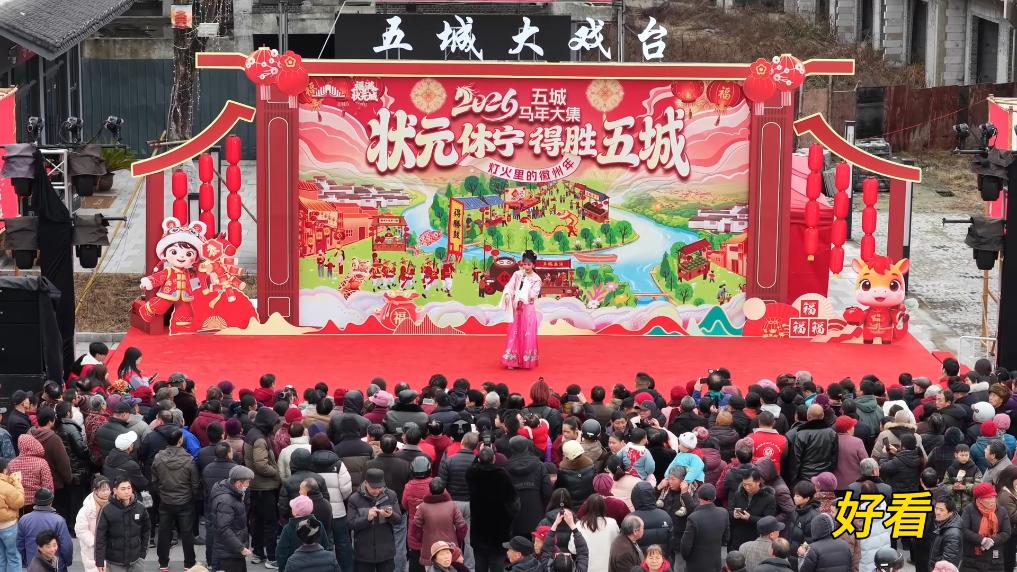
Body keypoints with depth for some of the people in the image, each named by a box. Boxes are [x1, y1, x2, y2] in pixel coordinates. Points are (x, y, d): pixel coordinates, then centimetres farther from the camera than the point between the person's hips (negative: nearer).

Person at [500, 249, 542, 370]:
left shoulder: (536, 279, -4)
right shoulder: (517, 274, 3)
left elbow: (533, 294, -13)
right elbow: (509, 286, -7)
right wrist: (507, 295, -26)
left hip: (528, 310, -2)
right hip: (516, 309, 2)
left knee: (527, 334, 0)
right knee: (514, 334, 5)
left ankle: (527, 360, 10)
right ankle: (512, 360, 10)